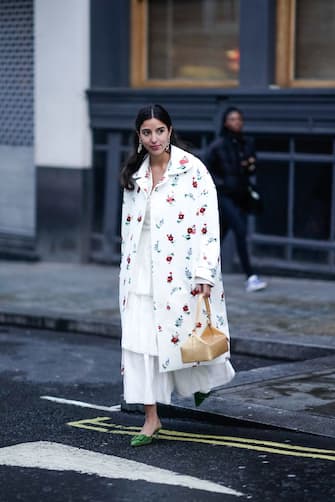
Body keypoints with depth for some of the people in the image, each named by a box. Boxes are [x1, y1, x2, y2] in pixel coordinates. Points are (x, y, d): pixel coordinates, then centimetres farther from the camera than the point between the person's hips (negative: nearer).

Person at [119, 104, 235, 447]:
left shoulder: (192, 170, -9)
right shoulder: (135, 174, 8)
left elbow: (208, 222, -12)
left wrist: (205, 274, -17)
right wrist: (127, 270, 15)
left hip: (180, 269, -4)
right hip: (142, 269, 4)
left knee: (185, 332, 7)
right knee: (138, 339, -2)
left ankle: (201, 378, 42)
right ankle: (151, 419, 6)